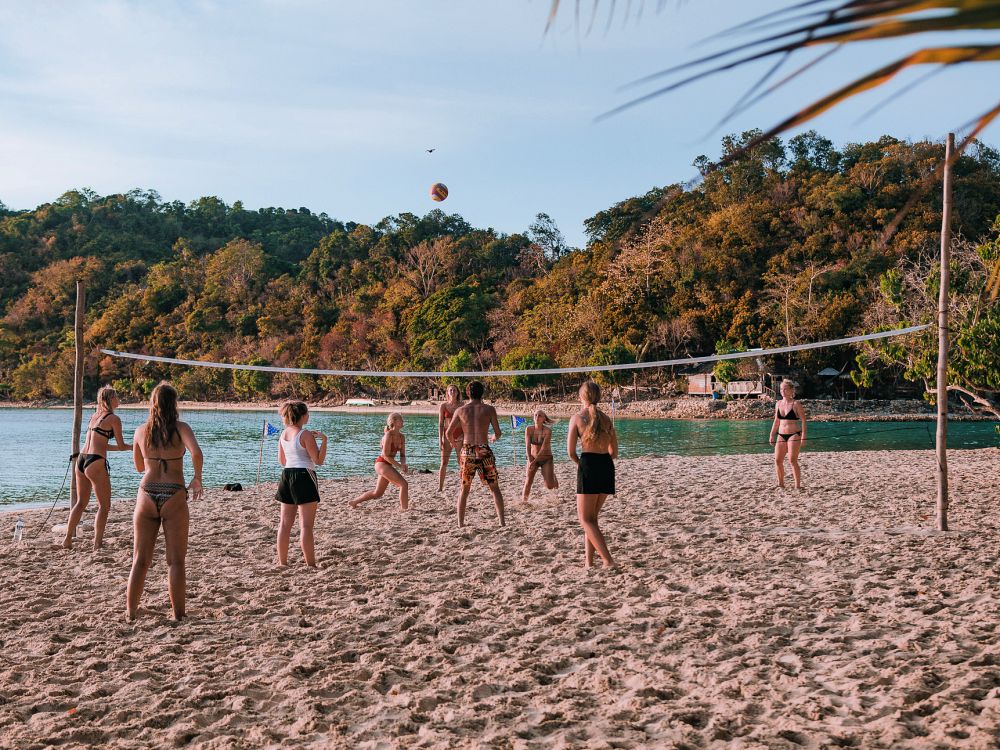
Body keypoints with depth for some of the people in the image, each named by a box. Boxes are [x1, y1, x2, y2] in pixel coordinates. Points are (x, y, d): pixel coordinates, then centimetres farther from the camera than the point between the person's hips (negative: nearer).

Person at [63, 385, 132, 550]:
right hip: (96, 463, -7)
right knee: (104, 506, 3)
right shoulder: (114, 419, -4)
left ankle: (68, 539, 22)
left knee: (81, 503, 20)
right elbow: (121, 446, -1)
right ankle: (97, 544, 0)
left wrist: (129, 447, 29)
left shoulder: (94, 416, 18)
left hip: (81, 460, 7)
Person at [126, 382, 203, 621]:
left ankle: (130, 611, 17)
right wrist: (197, 479, -6)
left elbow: (139, 467, 17)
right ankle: (178, 615, 6)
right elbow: (196, 453, -21)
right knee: (175, 560, 4)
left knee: (141, 559, 12)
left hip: (147, 495, 3)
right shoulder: (180, 428, -4)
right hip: (174, 496, -3)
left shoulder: (141, 431, 6)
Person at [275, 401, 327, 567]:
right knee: (306, 525, -4)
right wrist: (324, 440, -13)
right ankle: (310, 564, -2)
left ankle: (282, 562, 18)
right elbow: (319, 461, -13)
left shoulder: (283, 433, 9)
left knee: (285, 523, 12)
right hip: (304, 476, -7)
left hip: (287, 475, 7)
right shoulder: (306, 435, -13)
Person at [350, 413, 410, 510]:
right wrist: (399, 466, -20)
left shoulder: (401, 437, 7)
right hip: (381, 463, -9)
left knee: (377, 493, 19)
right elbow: (386, 455, -20)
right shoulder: (388, 435, -17)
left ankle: (355, 501, 34)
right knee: (404, 484, -19)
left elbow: (402, 455, 9)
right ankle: (404, 508, -16)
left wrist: (403, 464, -11)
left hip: (388, 465, 9)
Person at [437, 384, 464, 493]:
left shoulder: (461, 405, 3)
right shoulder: (443, 406, 2)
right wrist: (440, 439, -5)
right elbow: (440, 424, 1)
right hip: (447, 435, -1)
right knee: (444, 463, -1)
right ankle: (440, 487, 6)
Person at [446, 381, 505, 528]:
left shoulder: (460, 410, 5)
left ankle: (460, 523, 14)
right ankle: (502, 522, 5)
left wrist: (454, 444, 25)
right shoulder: (489, 409, 1)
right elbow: (498, 433, 1)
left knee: (464, 489, 16)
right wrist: (493, 438, 24)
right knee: (495, 488, 10)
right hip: (484, 451, -1)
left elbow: (449, 433, 5)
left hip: (467, 451, 2)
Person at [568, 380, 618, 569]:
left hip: (589, 466, -6)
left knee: (586, 519, 1)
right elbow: (614, 453, 16)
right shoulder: (606, 419, 13)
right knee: (592, 517, 17)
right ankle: (588, 561, 17)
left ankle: (608, 560, -12)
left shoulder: (577, 417, -2)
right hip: (607, 466, 6)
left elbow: (571, 451, -5)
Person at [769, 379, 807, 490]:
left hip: (794, 435, -6)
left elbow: (803, 420, -7)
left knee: (792, 460, -12)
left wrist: (803, 436, -14)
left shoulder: (796, 404, -6)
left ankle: (798, 485, -7)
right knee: (778, 460, 1)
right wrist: (772, 435, 16)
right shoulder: (778, 404, 9)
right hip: (781, 435, 6)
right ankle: (781, 484, 17)